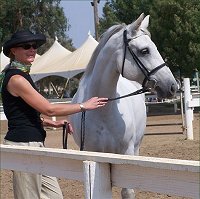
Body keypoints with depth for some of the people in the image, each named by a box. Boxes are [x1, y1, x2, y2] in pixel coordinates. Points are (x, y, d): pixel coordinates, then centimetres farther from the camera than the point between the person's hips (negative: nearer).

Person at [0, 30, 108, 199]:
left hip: (35, 143, 10)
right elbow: (49, 109, -17)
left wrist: (53, 124, 11)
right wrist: (84, 106, -9)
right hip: (24, 145, -10)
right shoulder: (16, 79, -16)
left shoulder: (22, 75, 14)